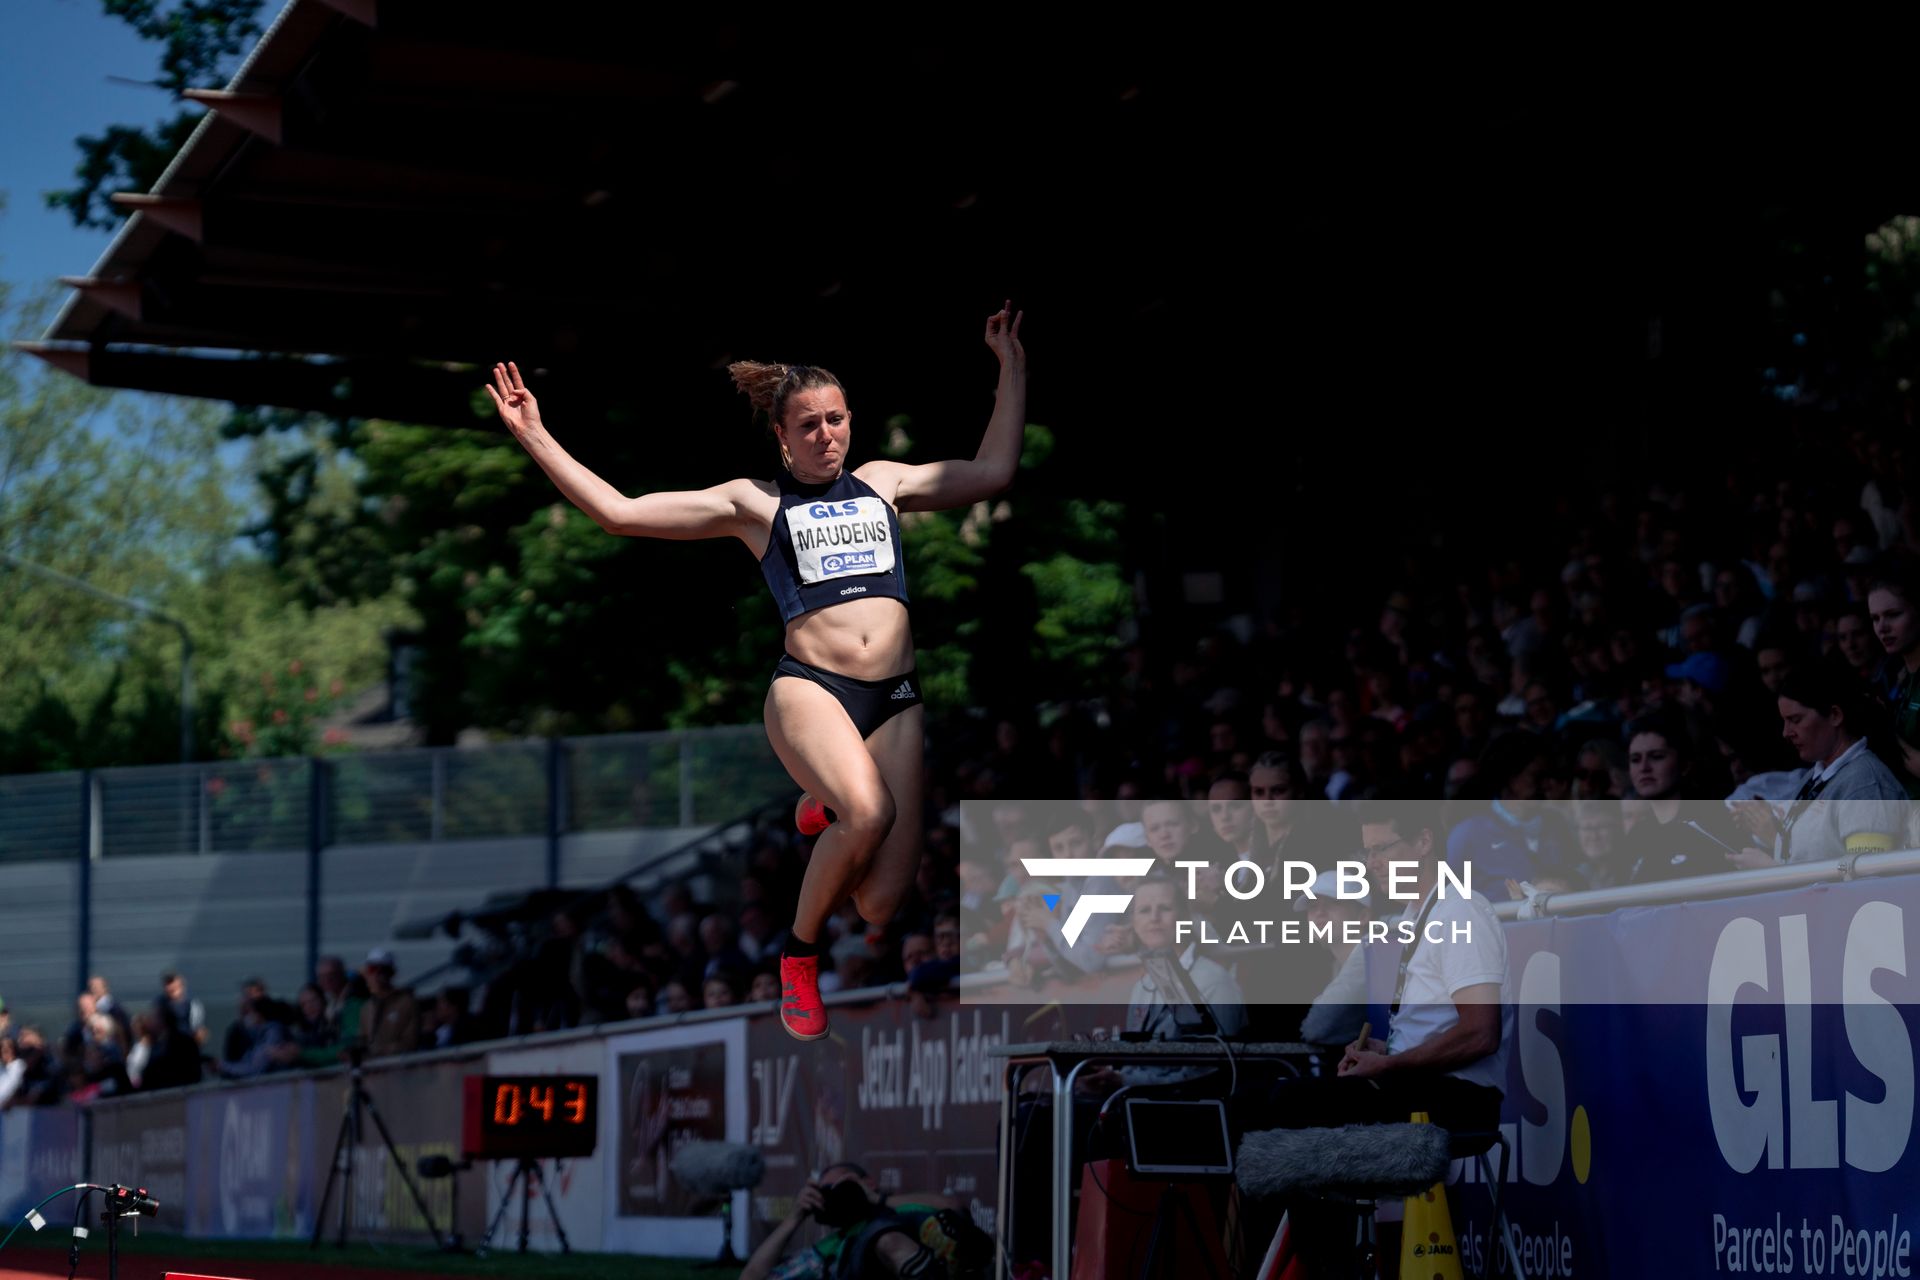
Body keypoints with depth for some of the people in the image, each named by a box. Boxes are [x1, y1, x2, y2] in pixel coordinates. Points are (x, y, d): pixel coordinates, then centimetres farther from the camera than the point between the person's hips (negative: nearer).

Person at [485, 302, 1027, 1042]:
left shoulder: (883, 483, 20)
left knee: (881, 905, -10)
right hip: (809, 687, -3)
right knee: (868, 813, -36)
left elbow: (993, 473, 26)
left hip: (894, 700, 3)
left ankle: (823, 805, 25)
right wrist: (534, 438, 1)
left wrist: (1011, 367, 25)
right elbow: (619, 512, 5)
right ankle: (799, 955, -8)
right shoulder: (754, 504, 10)